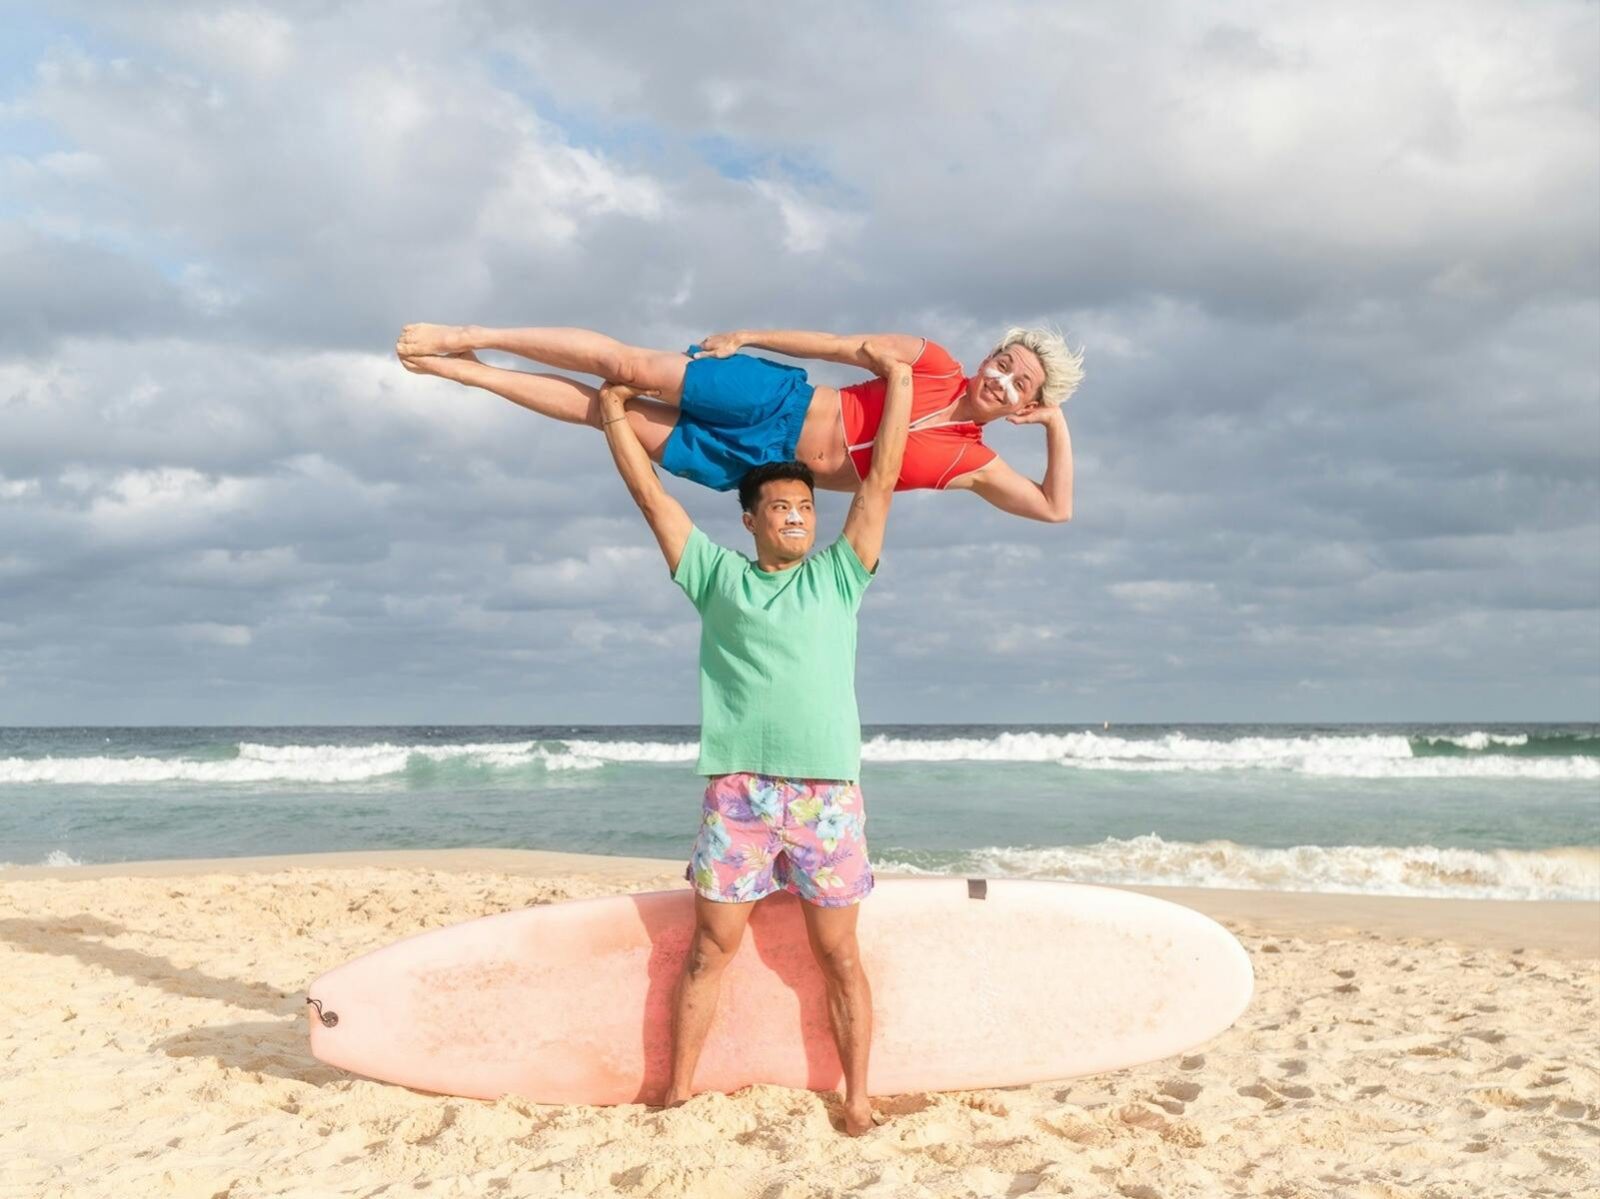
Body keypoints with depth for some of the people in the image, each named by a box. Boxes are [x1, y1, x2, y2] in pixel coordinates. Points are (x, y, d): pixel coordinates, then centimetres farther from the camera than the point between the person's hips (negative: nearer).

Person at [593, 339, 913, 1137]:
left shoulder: (838, 575, 13)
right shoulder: (718, 575, 12)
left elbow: (882, 479, 10)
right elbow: (649, 493, 13)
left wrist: (898, 380, 10)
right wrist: (615, 413, 17)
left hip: (828, 791, 0)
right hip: (736, 789, 0)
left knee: (838, 955, 5)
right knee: (710, 947, 5)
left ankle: (857, 1100, 13)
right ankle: (677, 1094, 14)